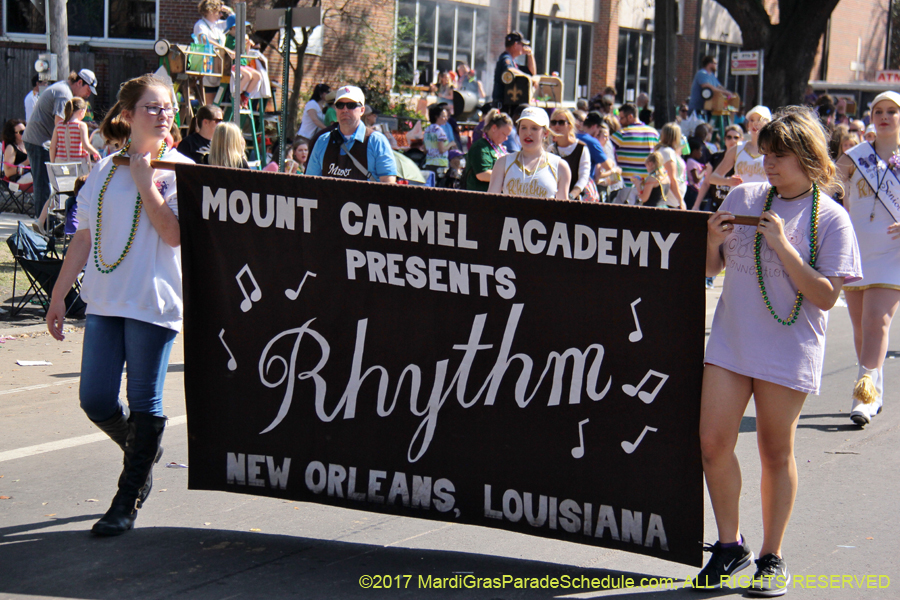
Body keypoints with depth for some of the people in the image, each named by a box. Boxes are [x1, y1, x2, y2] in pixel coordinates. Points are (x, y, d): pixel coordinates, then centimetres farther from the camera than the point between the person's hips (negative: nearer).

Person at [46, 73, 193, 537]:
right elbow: (84, 238, 14)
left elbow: (173, 233, -16)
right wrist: (58, 295, 13)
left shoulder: (180, 171, -1)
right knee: (95, 401, 1)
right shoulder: (106, 171, 11)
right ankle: (141, 450, 31)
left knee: (144, 403, 0)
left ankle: (128, 502, 11)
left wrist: (144, 181, -13)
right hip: (105, 299, 4)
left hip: (153, 302, -4)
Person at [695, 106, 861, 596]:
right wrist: (712, 239, -7)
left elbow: (825, 297, -11)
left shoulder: (830, 218, -5)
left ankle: (772, 557, 20)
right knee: (713, 443, -3)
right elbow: (712, 268, 15)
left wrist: (783, 247, -19)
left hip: (788, 350, -3)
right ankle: (730, 546, 15)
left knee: (775, 453, 6)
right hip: (731, 340, 3)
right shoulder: (743, 198, 6)